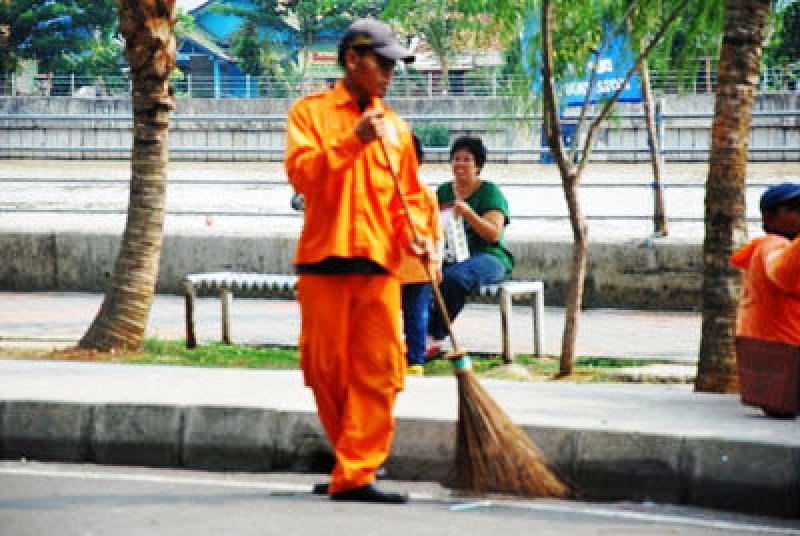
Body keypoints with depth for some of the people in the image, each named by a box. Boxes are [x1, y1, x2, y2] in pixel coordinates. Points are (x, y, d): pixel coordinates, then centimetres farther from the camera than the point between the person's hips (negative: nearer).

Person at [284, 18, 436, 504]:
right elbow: (301, 173, -8)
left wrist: (413, 235, -1)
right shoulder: (311, 112, 7)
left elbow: (408, 194, 18)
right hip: (324, 260, -2)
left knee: (377, 372, -8)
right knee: (327, 370, 3)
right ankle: (353, 459, 20)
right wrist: (353, 141, -18)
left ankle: (355, 474, -9)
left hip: (379, 263, 2)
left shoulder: (395, 126, 17)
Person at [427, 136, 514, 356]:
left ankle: (435, 338, -35)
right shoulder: (443, 191, 19)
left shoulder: (490, 192, 1)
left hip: (487, 257, -5)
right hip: (449, 258, 5)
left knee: (454, 277, -39)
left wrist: (467, 213, -25)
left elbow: (494, 234, -11)